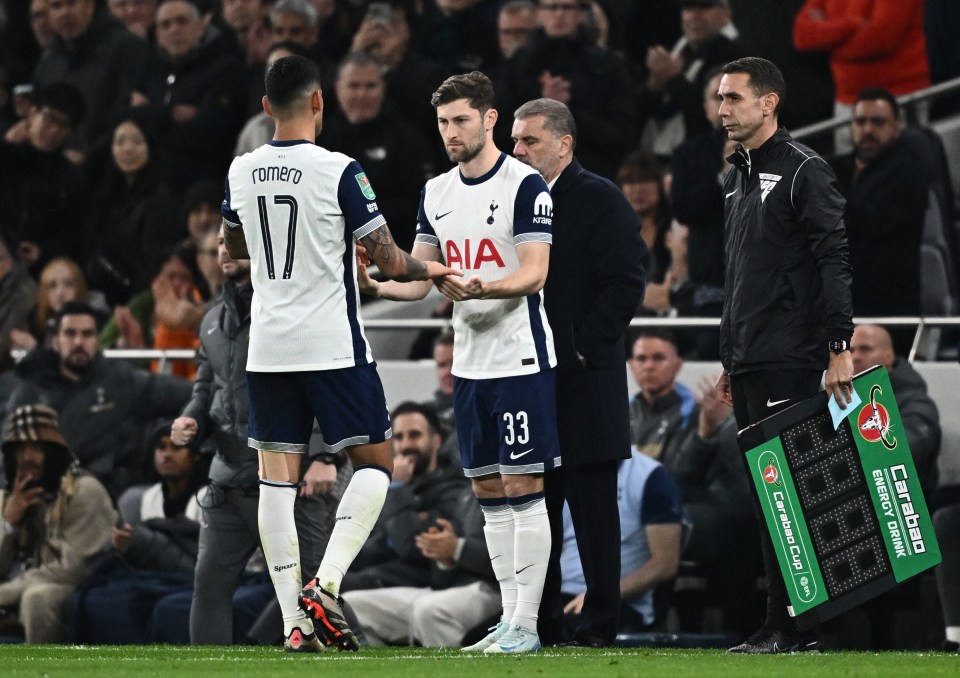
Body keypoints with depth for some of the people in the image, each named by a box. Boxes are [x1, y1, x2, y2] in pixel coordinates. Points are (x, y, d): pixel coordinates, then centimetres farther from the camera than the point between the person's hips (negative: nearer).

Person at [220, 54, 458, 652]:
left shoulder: (241, 172, 4)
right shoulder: (339, 172, -11)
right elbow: (388, 261, -8)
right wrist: (430, 270, 12)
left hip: (268, 349, 4)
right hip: (334, 347, -4)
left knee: (277, 477, 5)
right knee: (374, 464, 8)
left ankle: (294, 620, 0)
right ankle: (325, 586, -10)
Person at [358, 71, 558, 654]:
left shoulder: (525, 185, -9)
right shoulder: (437, 193, 13)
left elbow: (534, 274, -15)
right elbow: (418, 279, 15)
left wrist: (482, 288, -32)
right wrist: (375, 286, -4)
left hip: (521, 359, -7)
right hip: (470, 361, 7)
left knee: (523, 487, -7)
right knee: (489, 491, 9)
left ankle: (526, 624, -6)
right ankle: (510, 620, 13)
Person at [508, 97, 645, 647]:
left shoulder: (601, 201, -5)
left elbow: (626, 282, -11)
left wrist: (582, 347, -14)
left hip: (584, 387, -6)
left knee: (593, 510, -3)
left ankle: (600, 624, 1)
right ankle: (538, 627, 13)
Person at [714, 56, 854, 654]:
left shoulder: (803, 171, -8)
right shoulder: (738, 179, 19)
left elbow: (835, 260, -14)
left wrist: (840, 346, -21)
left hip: (789, 359, -9)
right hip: (748, 360, 9)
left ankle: (789, 626, -11)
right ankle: (786, 622, 9)